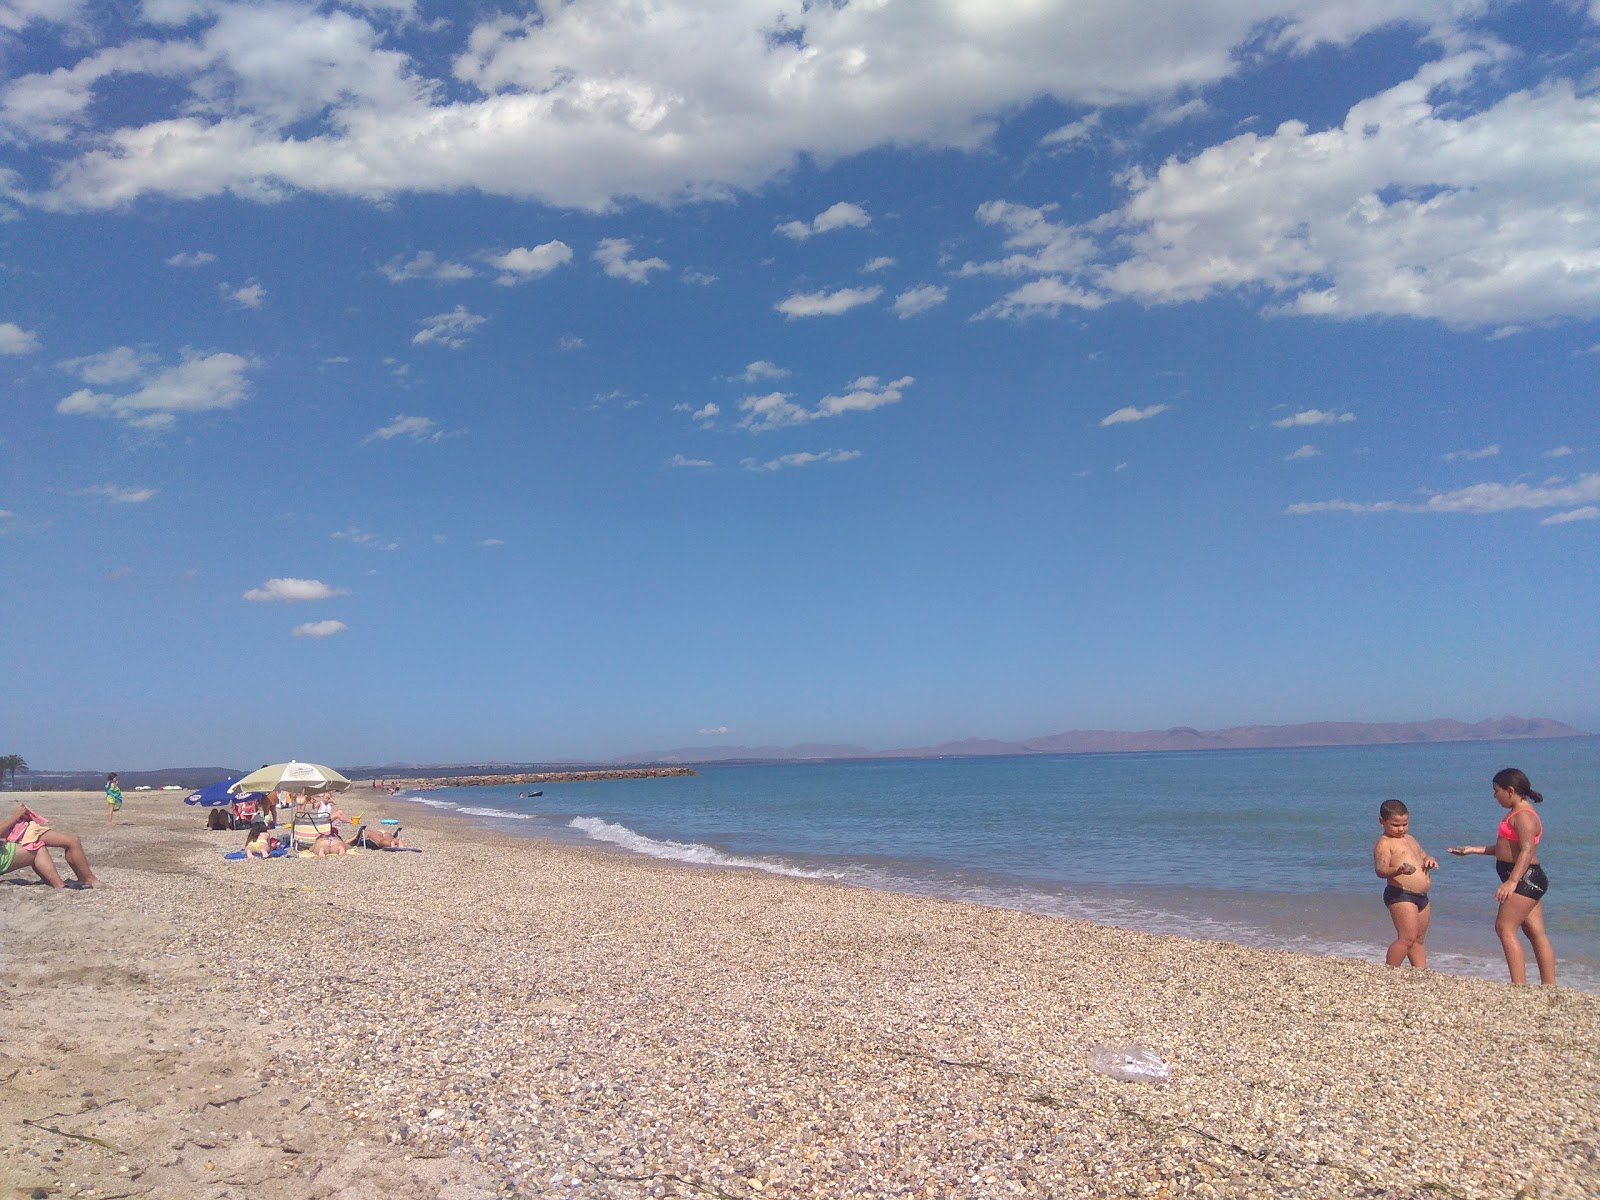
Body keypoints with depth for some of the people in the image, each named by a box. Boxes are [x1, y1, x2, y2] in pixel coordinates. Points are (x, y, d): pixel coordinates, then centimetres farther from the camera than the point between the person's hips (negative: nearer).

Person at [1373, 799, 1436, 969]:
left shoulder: (1410, 839, 19)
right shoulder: (1384, 844, -8)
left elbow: (1423, 855, 31)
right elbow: (1380, 870, -20)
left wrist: (1429, 860, 7)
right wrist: (1399, 870, -39)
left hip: (1421, 897, 9)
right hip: (1400, 895, -9)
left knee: (1419, 940, 15)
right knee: (1407, 938, -14)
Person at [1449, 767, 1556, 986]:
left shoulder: (1523, 816, -15)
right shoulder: (1517, 813, 17)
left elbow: (1527, 850, -28)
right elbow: (1505, 848, 24)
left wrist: (1512, 881, -37)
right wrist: (1473, 849, 22)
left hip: (1526, 878, -10)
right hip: (1528, 880, 10)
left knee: (1504, 927, -13)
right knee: (1536, 933, 10)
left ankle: (1519, 985, -15)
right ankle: (1549, 987, 12)